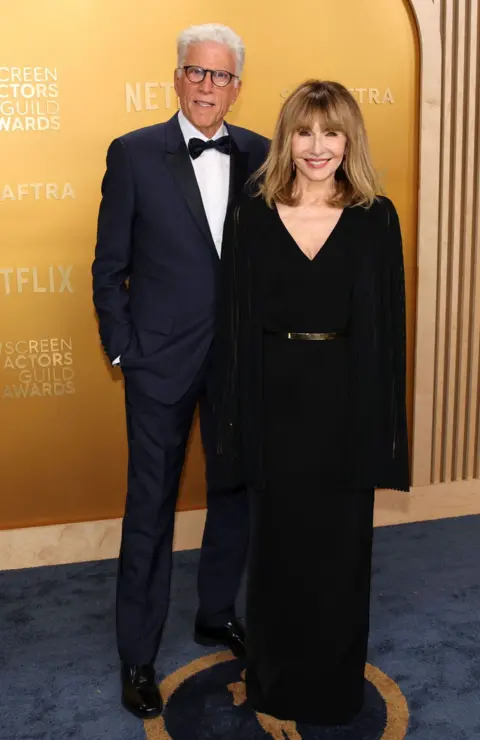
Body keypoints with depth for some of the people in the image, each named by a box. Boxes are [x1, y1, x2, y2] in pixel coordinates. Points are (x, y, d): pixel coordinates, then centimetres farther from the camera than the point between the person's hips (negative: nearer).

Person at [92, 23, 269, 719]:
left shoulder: (259, 155, 4)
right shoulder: (134, 153, -3)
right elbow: (110, 266, -2)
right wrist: (122, 348, -6)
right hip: (162, 357, -3)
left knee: (236, 491, 16)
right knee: (151, 505, 6)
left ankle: (217, 614, 39)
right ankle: (138, 655, 23)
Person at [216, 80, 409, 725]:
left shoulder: (377, 219, -1)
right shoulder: (250, 217, 0)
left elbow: (390, 326, 0)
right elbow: (235, 323, 0)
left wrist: (387, 420, -2)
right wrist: (235, 417, -3)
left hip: (346, 401, 0)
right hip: (276, 400, 0)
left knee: (341, 544, 13)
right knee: (278, 540, 14)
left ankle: (335, 682, 37)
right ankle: (274, 678, 37)